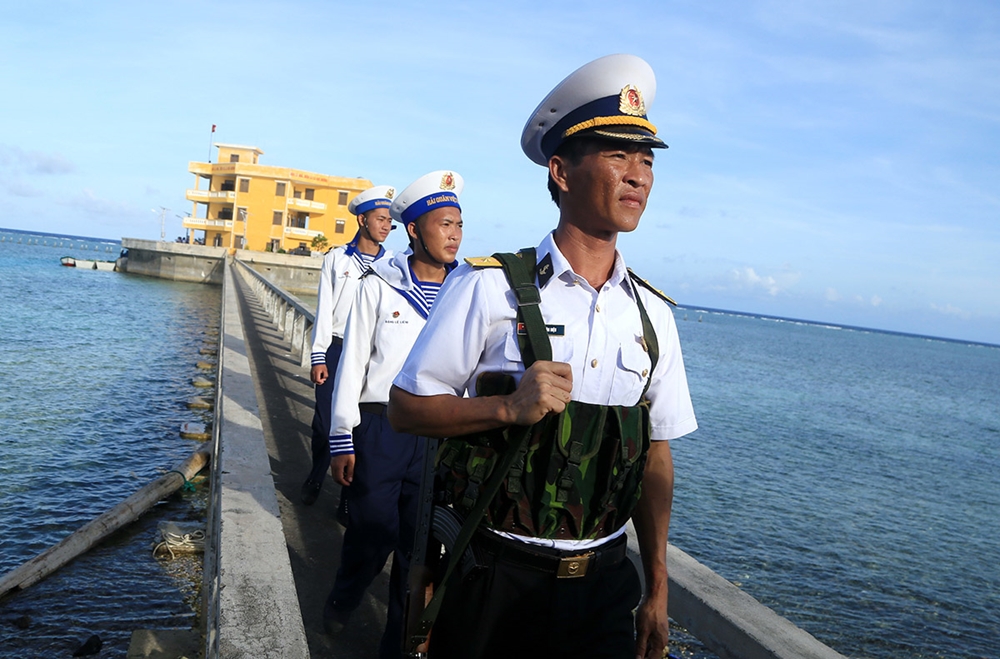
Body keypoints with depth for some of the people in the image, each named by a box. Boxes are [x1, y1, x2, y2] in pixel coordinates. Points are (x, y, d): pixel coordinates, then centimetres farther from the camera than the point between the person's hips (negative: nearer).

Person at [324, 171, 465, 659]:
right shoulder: (379, 286, -2)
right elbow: (352, 365, 0)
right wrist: (342, 441, -3)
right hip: (380, 428, -2)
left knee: (420, 544, 9)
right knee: (372, 533, 5)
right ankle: (341, 602, 38)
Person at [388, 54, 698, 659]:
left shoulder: (652, 314, 2)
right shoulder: (489, 287, -10)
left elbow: (655, 455, 6)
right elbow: (405, 408, -7)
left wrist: (657, 589, 7)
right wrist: (509, 408, -23)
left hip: (603, 582, 3)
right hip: (492, 579, -3)